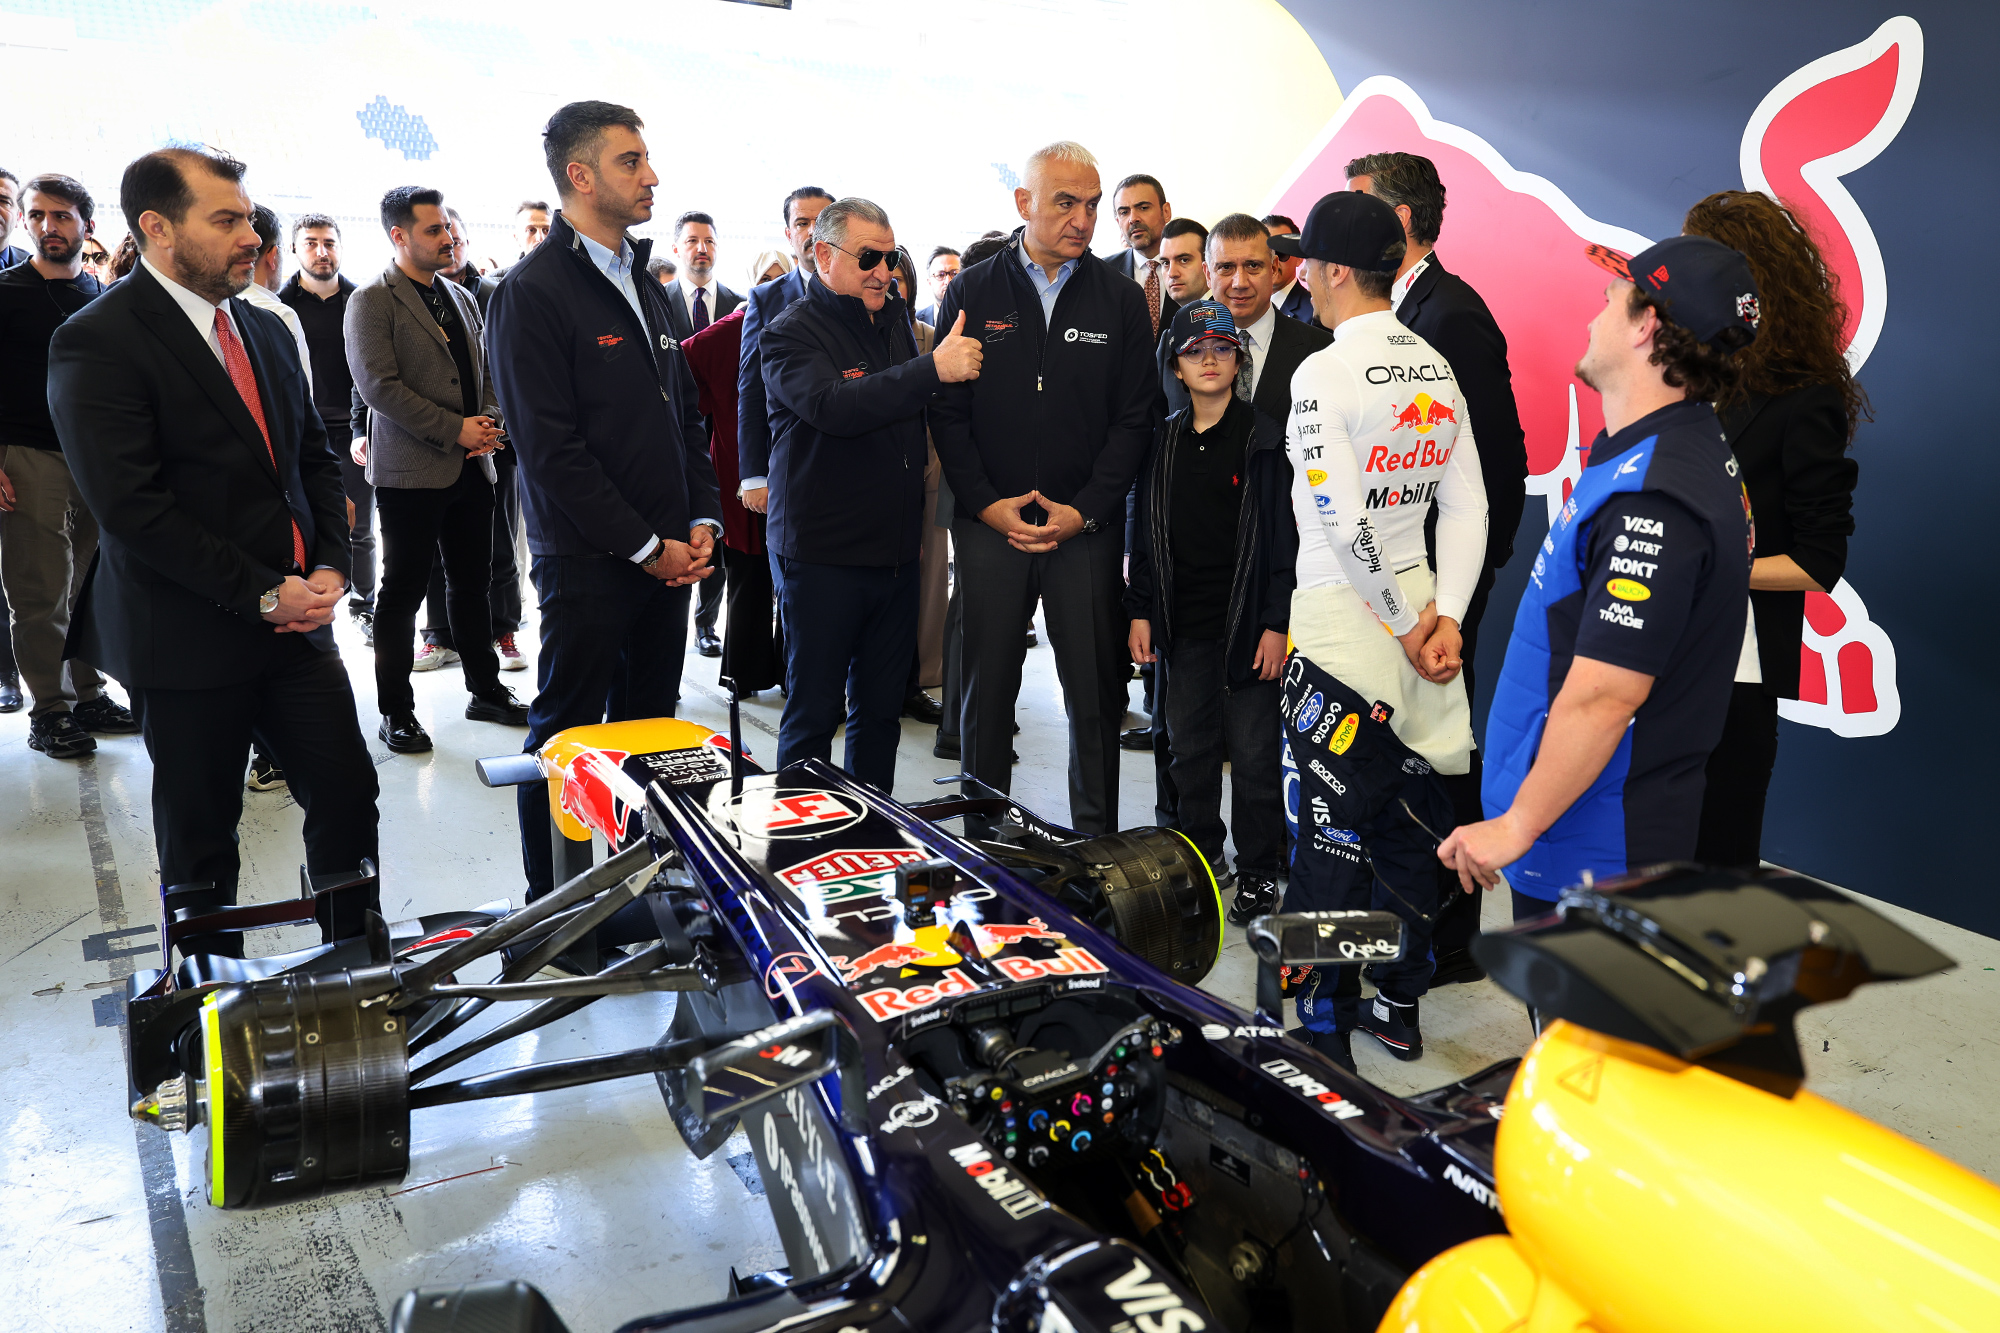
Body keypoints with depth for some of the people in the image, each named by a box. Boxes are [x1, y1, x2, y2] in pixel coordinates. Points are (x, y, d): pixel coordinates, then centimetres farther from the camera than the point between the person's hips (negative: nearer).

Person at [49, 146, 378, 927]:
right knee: (200, 837, 9)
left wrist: (329, 565, 0)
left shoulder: (266, 332, 12)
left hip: (296, 620, 6)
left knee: (348, 792, 5)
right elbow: (131, 509, -18)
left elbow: (315, 459, 16)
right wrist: (262, 595, -18)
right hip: (188, 639, -6)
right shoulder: (96, 344, -11)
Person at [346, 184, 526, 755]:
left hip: (471, 467, 6)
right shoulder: (371, 301, -6)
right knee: (403, 592, 1)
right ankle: (395, 712, 10)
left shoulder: (462, 298, 15)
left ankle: (486, 690, 25)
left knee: (472, 584, 13)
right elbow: (378, 385, -15)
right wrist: (456, 429, -16)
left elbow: (485, 370, 20)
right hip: (411, 471, -6)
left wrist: (490, 422, 0)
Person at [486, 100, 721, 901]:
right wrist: (646, 545, -14)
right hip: (588, 558, -7)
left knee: (650, 724, 14)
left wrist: (702, 520, 5)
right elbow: (550, 449, -16)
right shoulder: (533, 290, -11)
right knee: (568, 734, 3)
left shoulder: (644, 282, 15)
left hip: (668, 553, 8)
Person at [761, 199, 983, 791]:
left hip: (895, 552, 6)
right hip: (822, 557, -6)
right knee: (813, 713, 1)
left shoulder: (895, 321, 14)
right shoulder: (791, 334, -7)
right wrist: (933, 369, -31)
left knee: (881, 710, 14)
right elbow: (833, 407, -28)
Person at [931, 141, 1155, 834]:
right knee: (986, 691, 8)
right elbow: (947, 410, 2)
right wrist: (986, 503, -8)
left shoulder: (1122, 300, 5)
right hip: (988, 522, 0)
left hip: (1088, 528, 0)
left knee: (1096, 695, 4)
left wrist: (1084, 511, -8)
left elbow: (1134, 419, 2)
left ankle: (1096, 839, 18)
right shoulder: (972, 292, 5)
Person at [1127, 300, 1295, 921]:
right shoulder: (1164, 441, 10)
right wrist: (1140, 611, 8)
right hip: (1182, 624, 4)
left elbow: (1283, 536, -5)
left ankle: (1259, 870, 15)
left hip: (1246, 624, -4)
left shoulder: (1265, 439, -3)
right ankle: (1200, 854, 29)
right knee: (1189, 748, 13)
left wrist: (1276, 622, -11)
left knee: (1253, 752, 1)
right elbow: (1145, 532, 13)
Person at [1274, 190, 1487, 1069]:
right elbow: (1467, 508, 5)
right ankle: (1400, 1008, 28)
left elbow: (1343, 521, -20)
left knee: (1331, 834, 1)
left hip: (1343, 623, -8)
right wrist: (1444, 617, 0)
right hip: (1417, 610, 8)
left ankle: (1324, 1033, 10)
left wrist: (1407, 625, -10)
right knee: (1410, 817, 15)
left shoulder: (1325, 372, -14)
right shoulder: (1434, 368, 9)